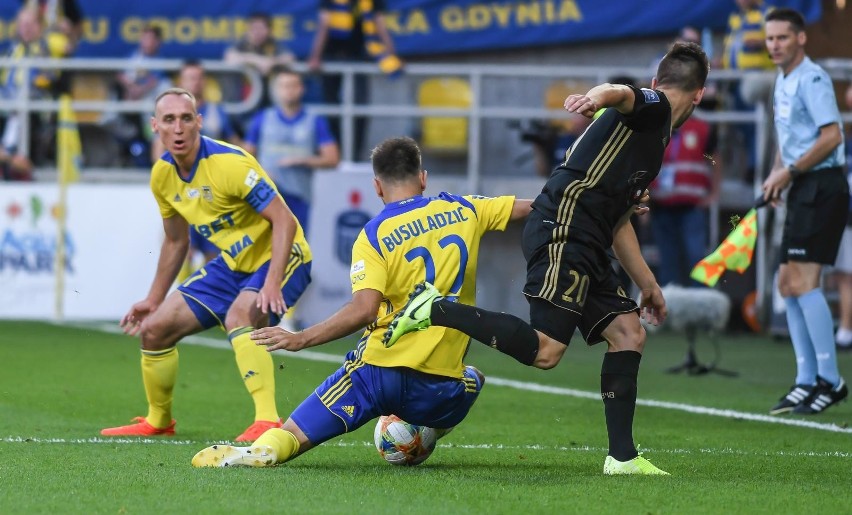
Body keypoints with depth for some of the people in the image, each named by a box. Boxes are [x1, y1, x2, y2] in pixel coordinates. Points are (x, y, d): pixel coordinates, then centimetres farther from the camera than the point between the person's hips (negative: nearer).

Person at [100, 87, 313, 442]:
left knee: (239, 316, -37)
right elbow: (176, 241, 15)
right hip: (233, 264, 8)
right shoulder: (162, 175, -2)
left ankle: (268, 422, -39)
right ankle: (158, 421, 29)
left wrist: (272, 283, -38)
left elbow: (284, 221, -27)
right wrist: (153, 300, 19)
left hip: (280, 257, -8)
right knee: (154, 328, 5)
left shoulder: (229, 163, -25)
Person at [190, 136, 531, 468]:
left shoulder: (374, 235, -4)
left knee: (290, 437, -3)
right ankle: (421, 435, 13)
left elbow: (363, 310, -17)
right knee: (472, 380, 39)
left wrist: (300, 339, -13)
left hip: (381, 370, -3)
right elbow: (529, 208, 22)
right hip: (441, 387, 3)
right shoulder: (462, 210, 7)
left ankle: (260, 451, -37)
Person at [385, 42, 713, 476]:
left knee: (628, 332, 9)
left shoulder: (655, 135, 30)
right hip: (563, 231, -10)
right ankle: (435, 310, -12)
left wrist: (647, 285, 41)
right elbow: (622, 93, -24)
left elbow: (618, 222, 37)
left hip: (584, 245, 10)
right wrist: (596, 97, -48)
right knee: (544, 350, -20)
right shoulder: (653, 108, 3)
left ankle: (622, 457, 10)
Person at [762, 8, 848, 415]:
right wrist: (777, 175, 10)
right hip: (802, 191, 10)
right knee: (788, 285, 8)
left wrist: (790, 172, -15)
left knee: (802, 283, -14)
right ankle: (807, 382, 12)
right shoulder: (782, 82, 17)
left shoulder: (812, 79, -12)